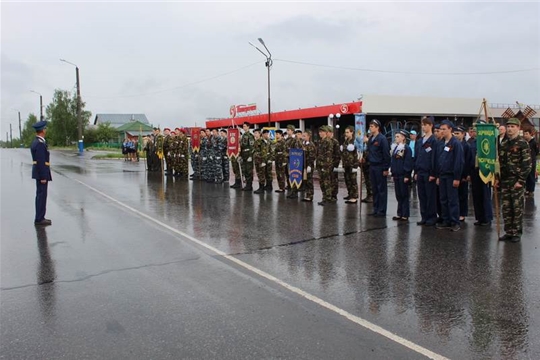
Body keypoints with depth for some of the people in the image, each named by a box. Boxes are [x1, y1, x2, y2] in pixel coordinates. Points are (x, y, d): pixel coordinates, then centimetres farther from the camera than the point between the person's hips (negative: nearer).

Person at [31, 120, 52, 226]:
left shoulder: (36, 142, 13)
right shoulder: (40, 143, -19)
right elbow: (40, 161, -22)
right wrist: (43, 177, -21)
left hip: (39, 173, 10)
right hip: (42, 173, -10)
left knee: (40, 195, 13)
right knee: (42, 195, -6)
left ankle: (39, 218, 18)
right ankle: (39, 219, -2)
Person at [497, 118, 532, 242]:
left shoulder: (523, 143, -7)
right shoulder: (503, 143, 11)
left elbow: (527, 164, -12)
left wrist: (521, 181, -16)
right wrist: (498, 178, 9)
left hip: (517, 181, -6)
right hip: (505, 181, 6)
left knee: (517, 208, 1)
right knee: (506, 208, 9)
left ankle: (517, 233, 10)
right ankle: (508, 232, 18)